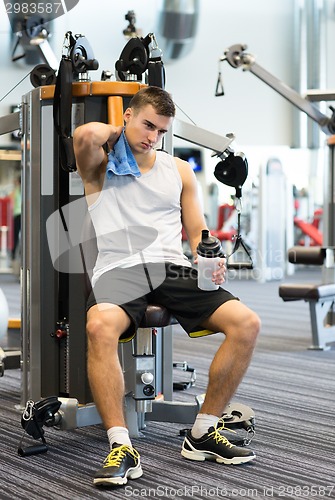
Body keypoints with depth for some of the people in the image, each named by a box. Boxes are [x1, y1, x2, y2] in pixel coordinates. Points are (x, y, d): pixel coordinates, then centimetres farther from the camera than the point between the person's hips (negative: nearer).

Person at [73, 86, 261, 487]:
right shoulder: (101, 165, 9)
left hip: (173, 269, 4)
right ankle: (121, 447, -32)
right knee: (100, 326, -39)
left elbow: (197, 233, 21)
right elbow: (84, 135, -16)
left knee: (246, 323, -20)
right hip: (119, 270, -4)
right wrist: (116, 133, 6)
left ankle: (203, 433, -8)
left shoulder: (179, 170, 22)